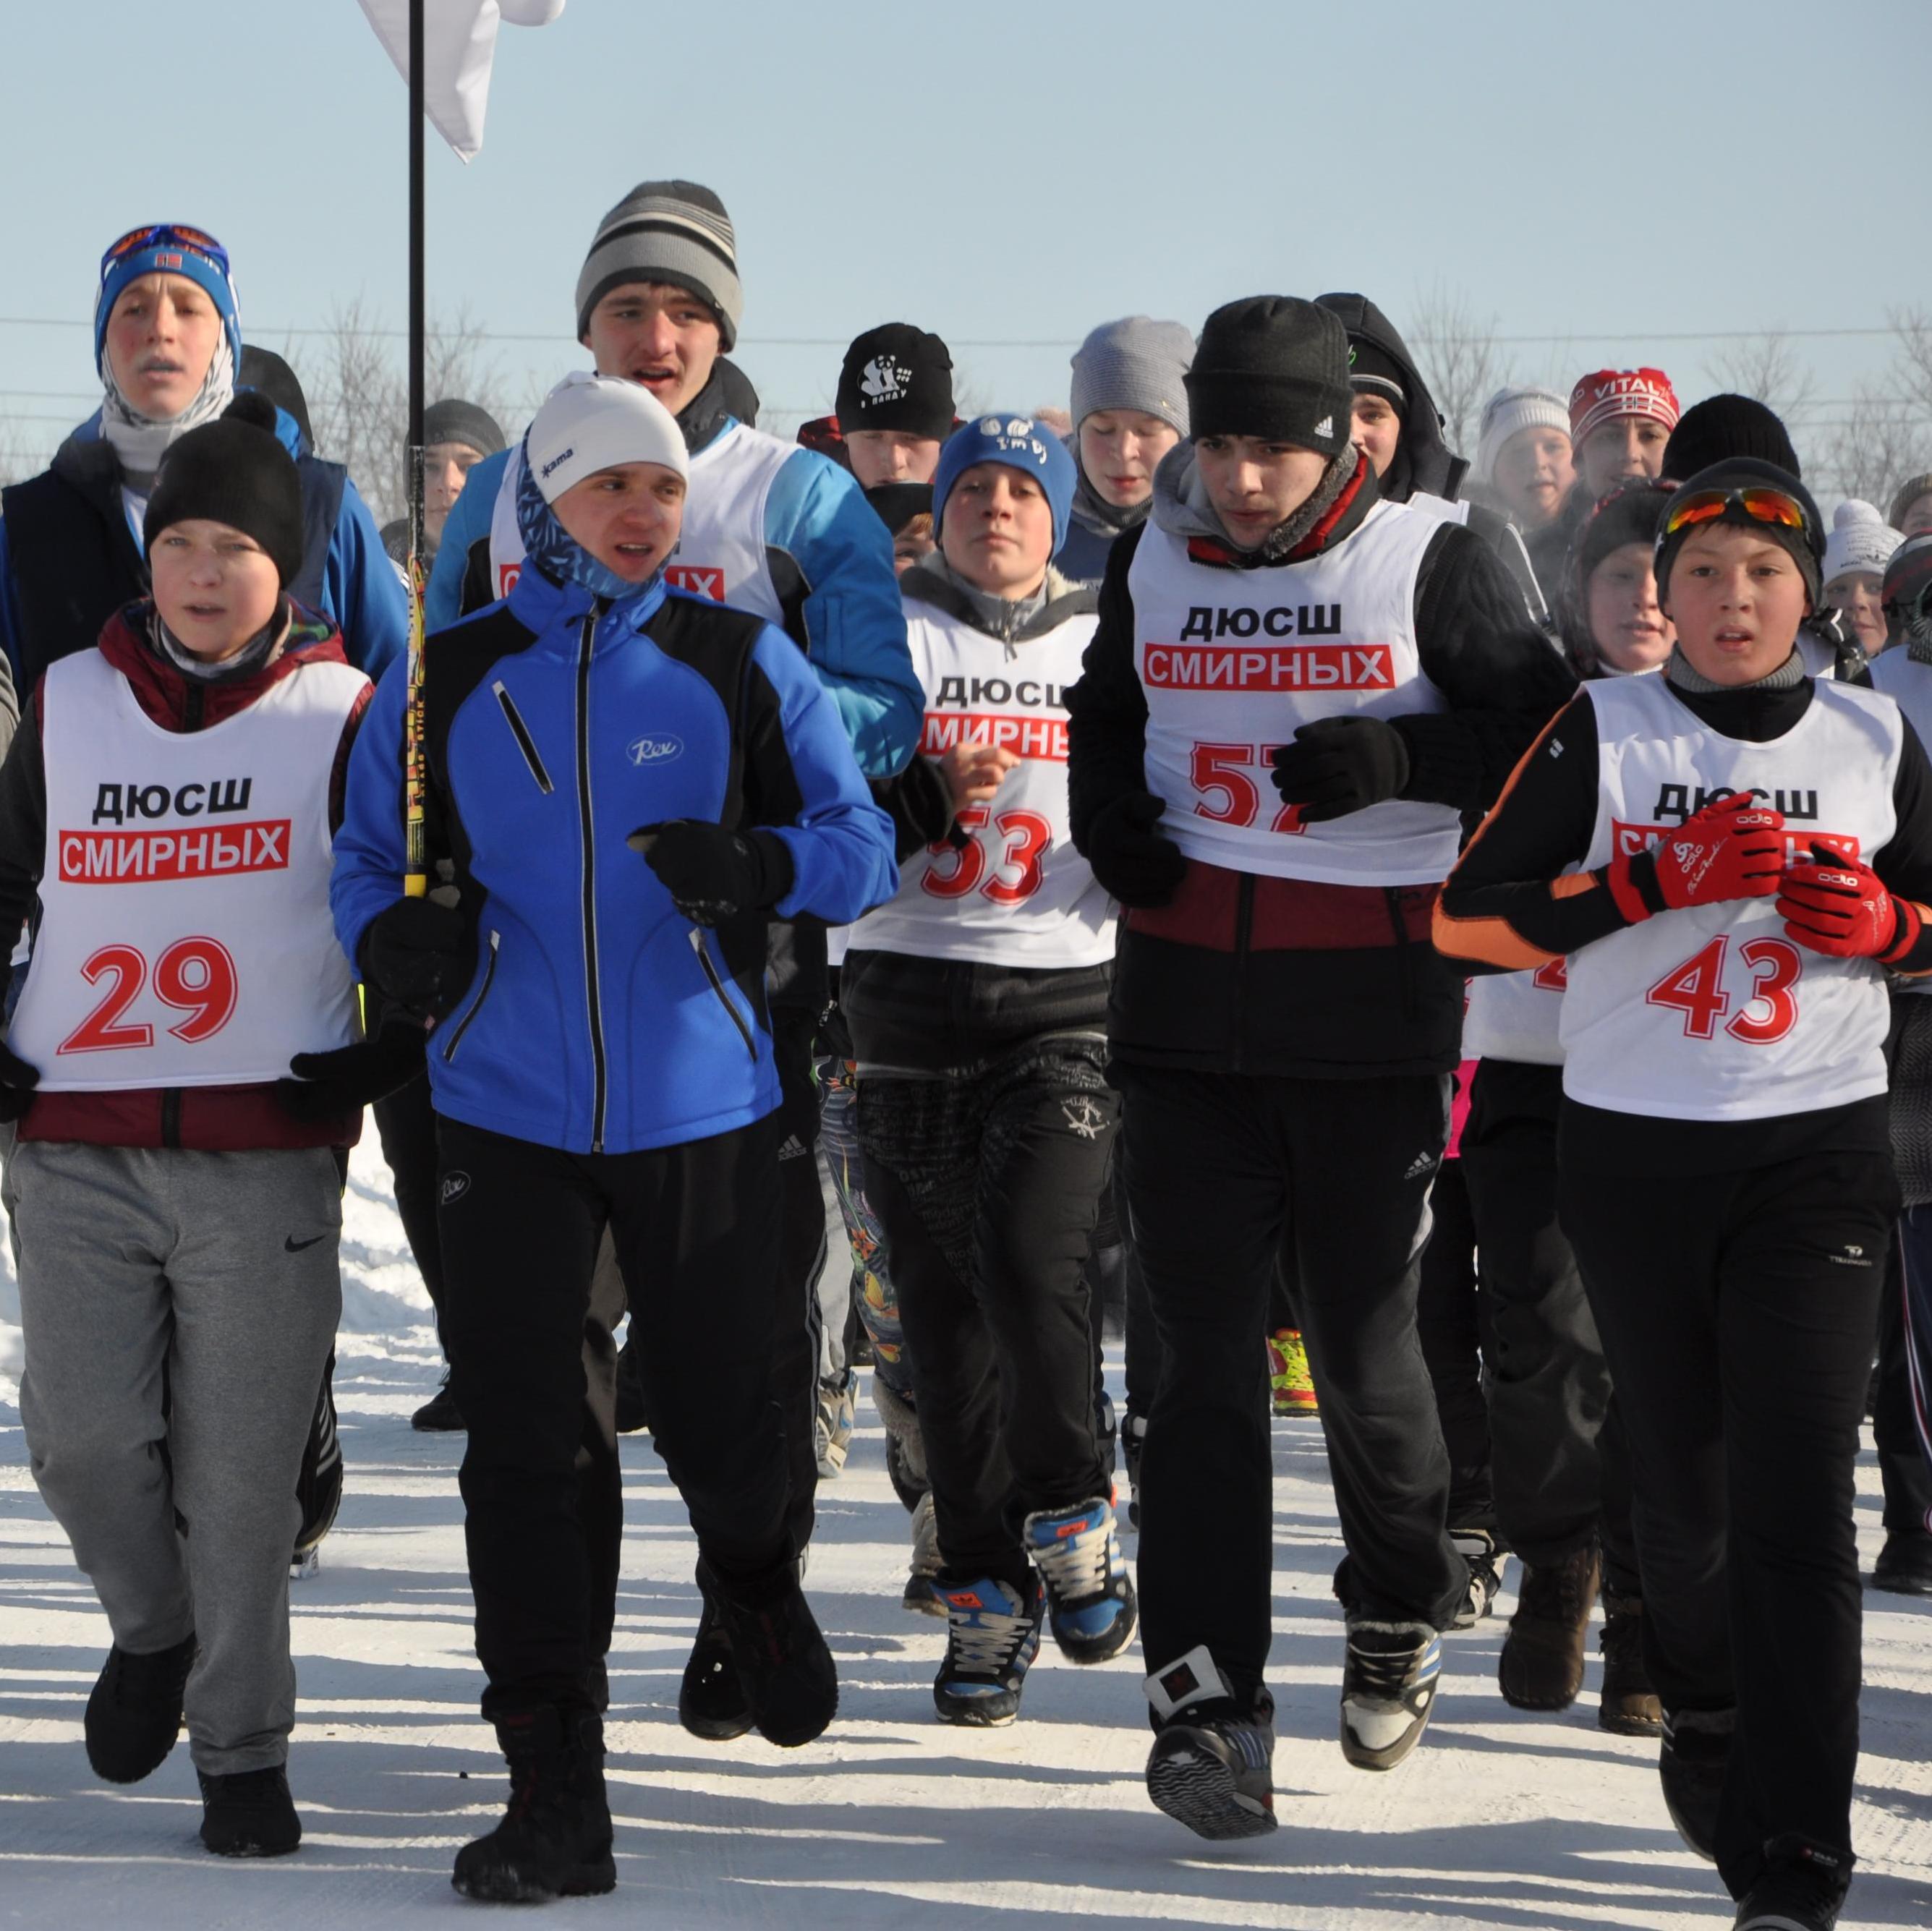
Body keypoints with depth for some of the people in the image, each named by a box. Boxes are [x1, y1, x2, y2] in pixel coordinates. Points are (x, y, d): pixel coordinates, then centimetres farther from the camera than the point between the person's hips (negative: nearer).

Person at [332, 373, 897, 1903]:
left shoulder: (742, 665, 1)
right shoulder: (445, 684, 5)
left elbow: (862, 843, 1)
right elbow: (367, 859, 11)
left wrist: (755, 865, -20)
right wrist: (393, 936, -13)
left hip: (705, 1106, -1)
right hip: (507, 1108, 1)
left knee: (717, 1420, 6)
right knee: (524, 1455, -4)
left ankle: (757, 1589, 43)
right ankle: (555, 1801, 2)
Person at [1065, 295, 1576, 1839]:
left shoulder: (1429, 565, -3)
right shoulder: (1153, 565, 9)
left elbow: (1544, 730, -2)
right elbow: (1105, 715, 24)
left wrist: (1401, 757, -19)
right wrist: (1108, 816, 4)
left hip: (1372, 1012, -3)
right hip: (1185, 1003, 3)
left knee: (1364, 1337, 4)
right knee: (1208, 1350, -1)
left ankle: (1401, 1613, 32)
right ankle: (1205, 1698, -2)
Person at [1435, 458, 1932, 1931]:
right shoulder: (1604, 731, 2)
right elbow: (1464, 919, -3)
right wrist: (1655, 882, -14)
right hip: (1633, 1149, 1)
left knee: (1798, 1501, -10)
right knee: (1681, 1478, 11)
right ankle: (1707, 1725, 40)